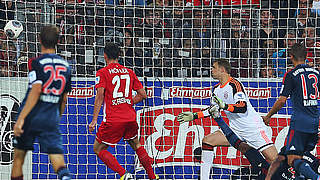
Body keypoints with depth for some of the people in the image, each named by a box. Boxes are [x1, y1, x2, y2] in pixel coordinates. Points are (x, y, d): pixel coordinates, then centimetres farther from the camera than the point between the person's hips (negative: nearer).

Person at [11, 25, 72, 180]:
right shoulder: (65, 66, 10)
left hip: (31, 117, -3)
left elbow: (35, 92, -17)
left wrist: (20, 119, -19)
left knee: (18, 158, 14)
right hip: (51, 120, 3)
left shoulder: (38, 63, -6)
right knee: (58, 162, -7)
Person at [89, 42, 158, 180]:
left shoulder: (102, 73, -2)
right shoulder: (129, 72, 12)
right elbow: (143, 95, 11)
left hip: (112, 120, -5)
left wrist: (94, 120, -13)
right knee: (136, 145, 28)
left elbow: (100, 95, -13)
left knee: (98, 149, 7)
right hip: (130, 117, 5)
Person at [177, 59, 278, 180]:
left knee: (273, 159, -19)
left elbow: (243, 107, -26)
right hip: (235, 129, 8)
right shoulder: (216, 89, 10)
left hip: (253, 128, -8)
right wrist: (194, 116, 20)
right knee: (207, 140, -1)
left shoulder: (234, 85, -15)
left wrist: (225, 106, -38)